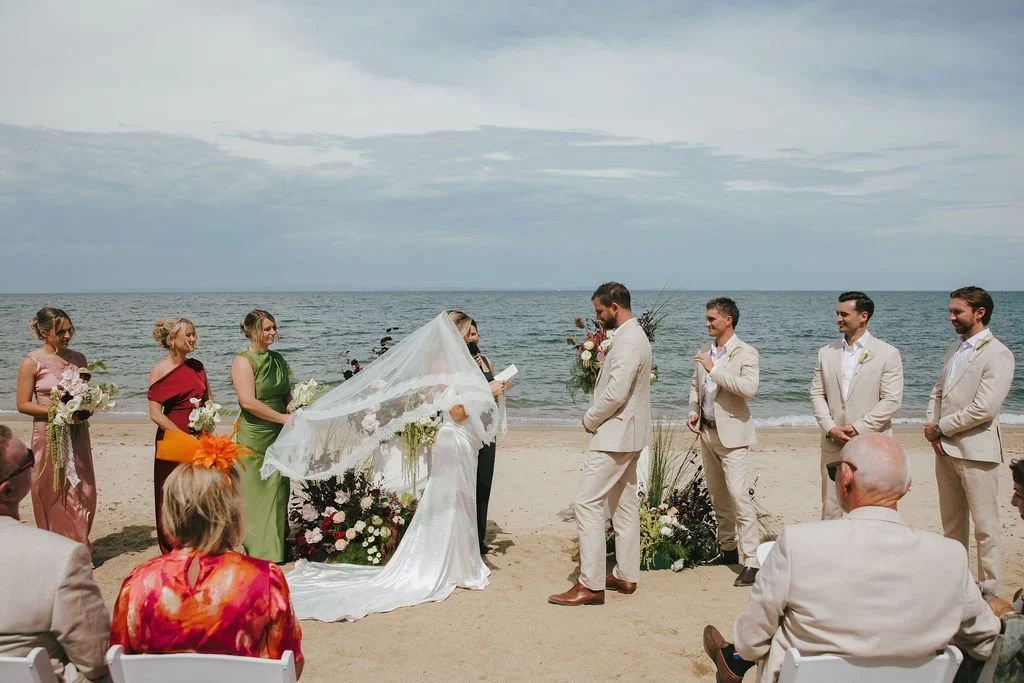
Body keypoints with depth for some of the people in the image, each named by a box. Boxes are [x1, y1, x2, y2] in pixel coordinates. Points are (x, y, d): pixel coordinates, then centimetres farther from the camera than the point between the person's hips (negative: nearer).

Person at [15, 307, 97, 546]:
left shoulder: (78, 358, 8)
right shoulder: (32, 362, -6)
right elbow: (23, 404, -8)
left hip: (77, 434, 4)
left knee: (83, 494, 5)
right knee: (53, 496, 2)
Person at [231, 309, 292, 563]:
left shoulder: (277, 359, 12)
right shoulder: (243, 361, -9)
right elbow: (248, 402, -19)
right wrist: (282, 418, -18)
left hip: (279, 437, 7)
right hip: (254, 439, -7)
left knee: (278, 493, 11)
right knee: (257, 496, 0)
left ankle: (277, 550, 21)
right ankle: (260, 553, 9)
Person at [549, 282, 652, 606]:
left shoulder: (627, 341, -20)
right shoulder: (634, 335, 13)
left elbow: (615, 395, -25)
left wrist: (589, 419, -12)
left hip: (616, 434, -11)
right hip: (628, 434, 11)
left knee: (587, 502, -10)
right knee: (624, 504, 15)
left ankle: (591, 585, -7)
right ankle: (626, 576, 23)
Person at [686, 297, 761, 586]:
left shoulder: (746, 353, -9)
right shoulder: (703, 352, 10)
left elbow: (749, 388, -25)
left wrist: (714, 370, -23)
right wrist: (693, 411, 5)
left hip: (731, 432, -7)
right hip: (706, 431, 7)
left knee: (738, 495, -14)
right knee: (718, 496, 15)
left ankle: (751, 561, -12)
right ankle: (728, 549, 28)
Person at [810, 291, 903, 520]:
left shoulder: (888, 354, -3)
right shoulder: (826, 352, 10)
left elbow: (892, 401, -8)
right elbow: (817, 394, 9)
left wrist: (858, 428, -13)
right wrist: (830, 428, -6)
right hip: (833, 445, 4)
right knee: (831, 509, 7)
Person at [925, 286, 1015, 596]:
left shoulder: (997, 355, -13)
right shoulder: (954, 349, 12)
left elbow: (984, 409, -20)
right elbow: (937, 392, 16)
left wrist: (941, 428, -12)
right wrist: (932, 426, -1)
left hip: (976, 451, -8)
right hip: (945, 448, 8)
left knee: (986, 527, 0)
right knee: (952, 524, 16)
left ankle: (990, 592, 8)